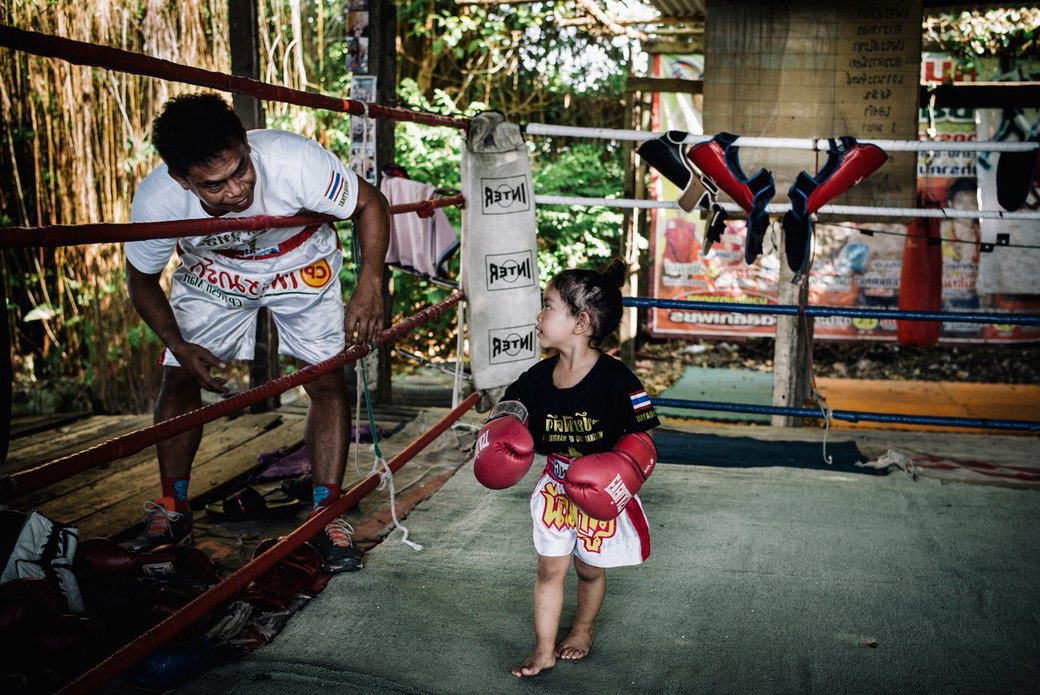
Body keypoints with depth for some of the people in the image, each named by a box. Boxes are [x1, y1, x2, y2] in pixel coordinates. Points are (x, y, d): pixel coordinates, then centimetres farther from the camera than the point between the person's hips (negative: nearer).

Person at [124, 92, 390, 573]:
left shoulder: (294, 160, -41)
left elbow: (370, 205, -24)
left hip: (300, 268, -1)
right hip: (210, 276, 1)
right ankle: (173, 510, 18)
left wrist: (369, 285, -40)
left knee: (328, 381, -11)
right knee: (179, 379, -2)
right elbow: (142, 281, -12)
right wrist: (179, 346, -26)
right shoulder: (156, 200, -33)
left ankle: (327, 517, 0)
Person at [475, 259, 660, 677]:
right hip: (555, 489, 4)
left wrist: (625, 469, -37)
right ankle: (543, 650, 24)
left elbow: (641, 436, -20)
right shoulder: (540, 376, -8)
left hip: (601, 495, -4)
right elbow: (509, 409, 2)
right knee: (550, 569, 11)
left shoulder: (615, 379, -25)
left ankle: (583, 629, 46)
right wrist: (494, 438, -19)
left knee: (590, 569, 18)